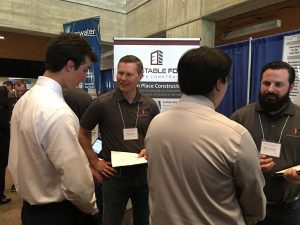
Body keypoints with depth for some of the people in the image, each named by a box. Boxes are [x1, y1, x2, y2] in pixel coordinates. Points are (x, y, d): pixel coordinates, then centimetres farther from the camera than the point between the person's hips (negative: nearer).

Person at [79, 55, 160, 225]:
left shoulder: (150, 105, -2)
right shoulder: (102, 103, -11)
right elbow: (82, 134, 0)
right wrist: (95, 162, -3)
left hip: (144, 173, 3)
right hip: (114, 175, -3)